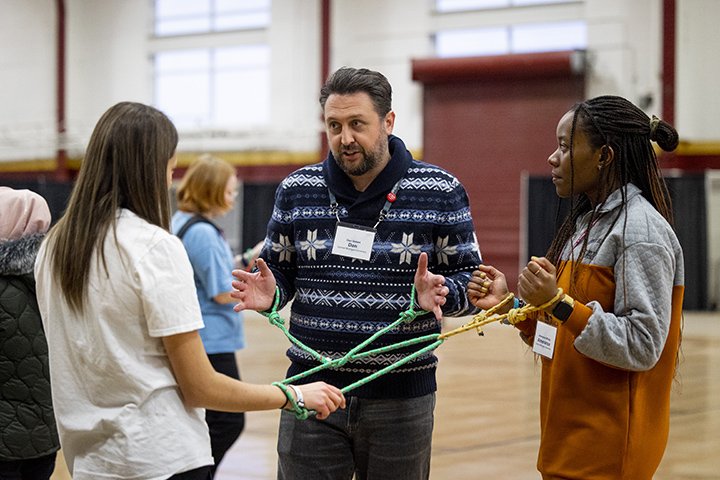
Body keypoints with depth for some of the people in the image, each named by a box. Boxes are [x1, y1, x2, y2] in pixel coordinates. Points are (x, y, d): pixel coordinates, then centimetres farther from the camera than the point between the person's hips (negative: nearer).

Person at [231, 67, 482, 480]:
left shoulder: (440, 192, -2)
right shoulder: (297, 190, 5)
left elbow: (470, 280, 1)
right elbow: (278, 269, 13)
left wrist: (441, 294, -20)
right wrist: (267, 293, -10)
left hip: (401, 398, -1)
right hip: (312, 389, 1)